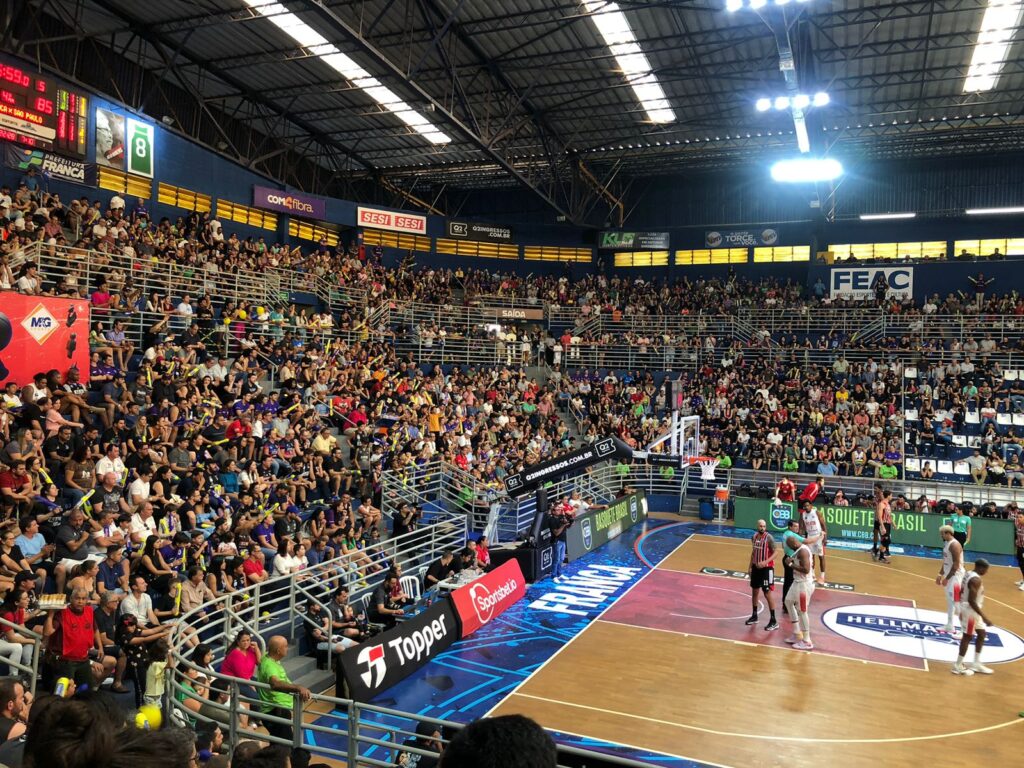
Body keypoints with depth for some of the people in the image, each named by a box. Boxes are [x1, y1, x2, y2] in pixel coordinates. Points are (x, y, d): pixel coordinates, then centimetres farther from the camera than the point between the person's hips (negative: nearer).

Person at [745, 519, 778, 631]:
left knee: (768, 593, -6)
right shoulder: (754, 537, 4)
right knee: (754, 591, 15)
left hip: (767, 568, -7)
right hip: (756, 567, 7)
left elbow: (775, 554, -17)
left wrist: (765, 562, -30)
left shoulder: (769, 538, -17)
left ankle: (773, 621, 0)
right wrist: (750, 566, 14)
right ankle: (754, 616, 30)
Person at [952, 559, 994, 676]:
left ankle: (976, 664, 25)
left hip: (972, 610, 10)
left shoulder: (969, 574, 7)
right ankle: (958, 666, 7)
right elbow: (971, 601, -27)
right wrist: (984, 617, -26)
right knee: (968, 637, -1)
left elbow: (961, 592, 15)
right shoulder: (976, 580, -23)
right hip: (970, 610, -10)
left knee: (981, 634, 18)